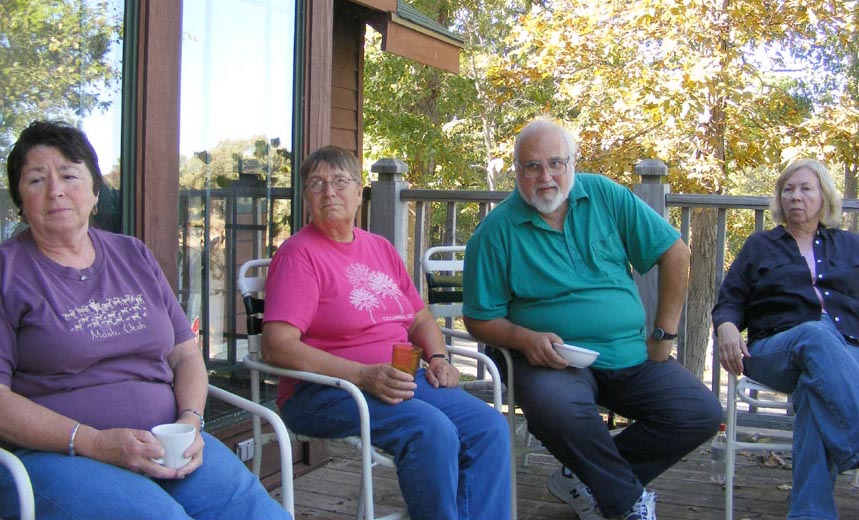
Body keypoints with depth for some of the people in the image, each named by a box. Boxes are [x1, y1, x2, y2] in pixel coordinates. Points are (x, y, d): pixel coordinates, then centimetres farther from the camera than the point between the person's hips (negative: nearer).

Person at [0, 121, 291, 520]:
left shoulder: (134, 257, 18)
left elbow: (186, 354, 18)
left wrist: (190, 419, -3)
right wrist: (94, 443, -17)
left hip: (164, 445, 5)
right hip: (54, 455, -4)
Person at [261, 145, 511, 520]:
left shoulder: (381, 249, 18)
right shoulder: (300, 253, -4)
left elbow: (420, 319, 26)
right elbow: (276, 347, -15)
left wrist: (437, 358, 3)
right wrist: (363, 375, -23)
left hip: (400, 379, 7)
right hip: (323, 390, -7)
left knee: (490, 427, -14)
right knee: (432, 430, -30)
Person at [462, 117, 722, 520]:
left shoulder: (605, 196, 3)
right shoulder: (496, 230, -3)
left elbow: (674, 252, 8)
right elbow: (480, 319, 1)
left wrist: (664, 333, 4)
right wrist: (525, 338, -19)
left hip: (631, 354, 4)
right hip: (554, 358, -3)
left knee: (701, 414, -14)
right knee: (556, 408, -36)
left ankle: (586, 479, 0)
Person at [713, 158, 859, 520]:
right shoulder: (760, 246, 25)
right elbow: (730, 302, 17)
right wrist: (726, 327, -7)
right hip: (776, 350, 0)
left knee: (816, 388, -39)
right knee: (816, 336, -40)